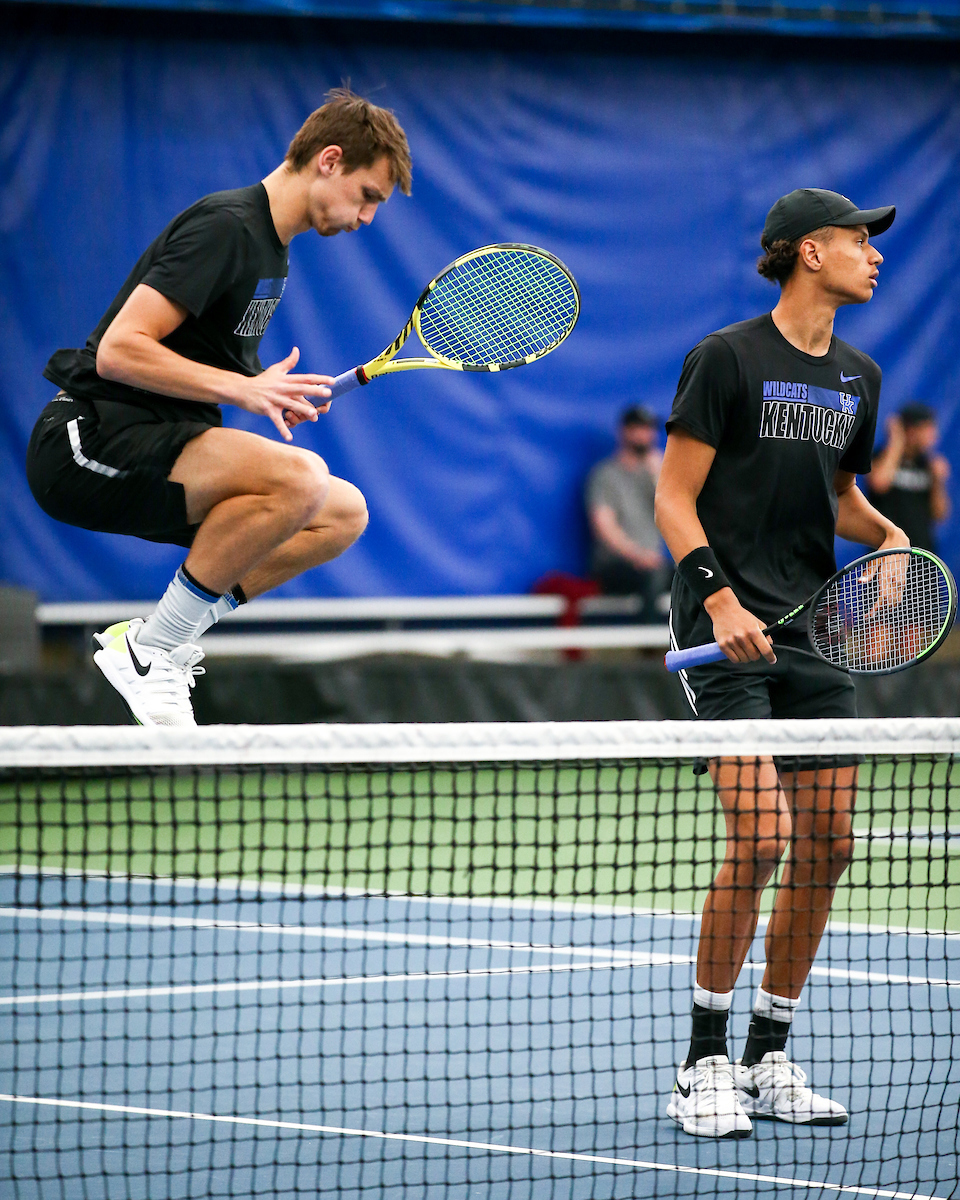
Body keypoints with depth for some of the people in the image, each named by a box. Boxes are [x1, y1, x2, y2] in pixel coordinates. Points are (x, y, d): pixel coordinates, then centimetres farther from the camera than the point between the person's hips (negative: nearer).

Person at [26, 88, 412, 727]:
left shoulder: (271, 244, 17)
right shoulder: (224, 227, -15)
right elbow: (119, 352, -23)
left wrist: (273, 393, 7)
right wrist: (242, 388, -26)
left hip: (156, 445, 10)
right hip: (90, 440, -10)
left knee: (344, 514, 3)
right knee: (300, 477, -30)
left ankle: (161, 638, 2)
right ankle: (145, 650, -16)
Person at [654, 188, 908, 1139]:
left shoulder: (858, 379, 13)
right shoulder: (727, 358, -6)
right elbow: (675, 498, -7)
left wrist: (886, 535, 7)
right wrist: (720, 599, -19)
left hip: (817, 631, 7)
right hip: (727, 630, -7)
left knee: (826, 845, 3)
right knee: (761, 836, -17)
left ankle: (770, 1060, 15)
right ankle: (704, 1063, -6)